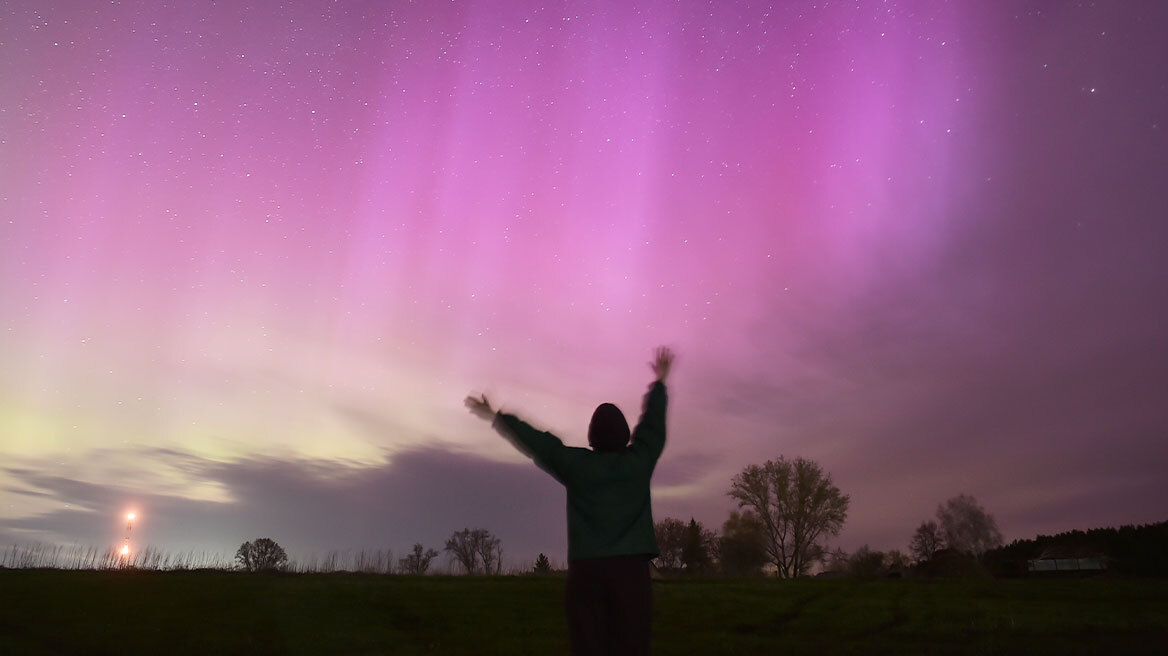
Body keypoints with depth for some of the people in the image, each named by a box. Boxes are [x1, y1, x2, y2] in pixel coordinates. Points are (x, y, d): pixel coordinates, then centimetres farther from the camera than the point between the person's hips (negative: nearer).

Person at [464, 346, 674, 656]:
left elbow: (537, 442, 8)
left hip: (587, 569, 0)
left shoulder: (577, 464, 2)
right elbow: (653, 423, 18)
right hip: (631, 567, 0)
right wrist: (660, 382, 33)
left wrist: (497, 418, 18)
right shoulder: (638, 461, 5)